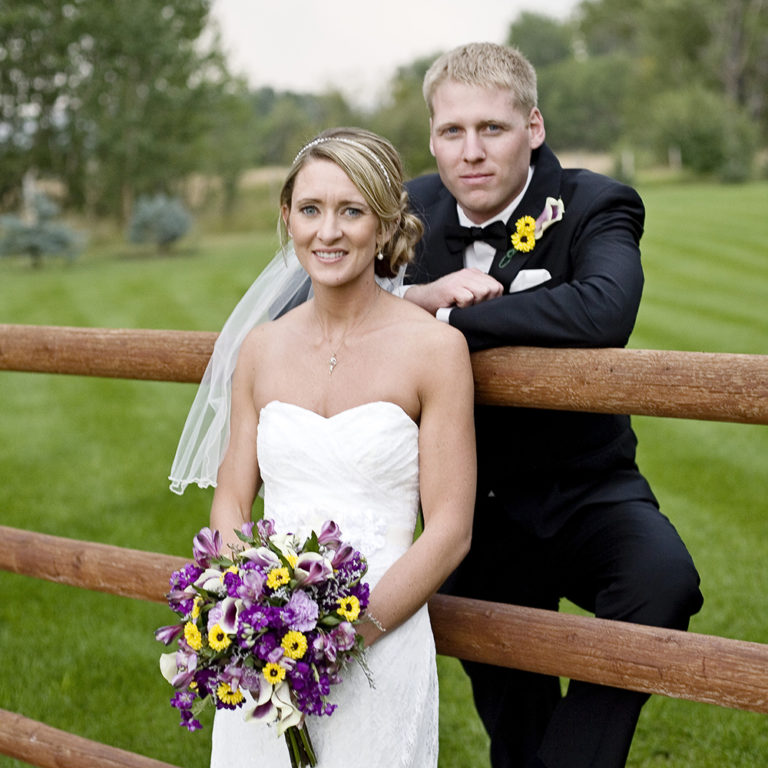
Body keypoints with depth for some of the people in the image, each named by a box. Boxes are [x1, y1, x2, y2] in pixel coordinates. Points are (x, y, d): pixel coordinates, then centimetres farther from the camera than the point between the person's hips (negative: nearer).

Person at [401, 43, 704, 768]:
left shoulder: (593, 206, -15)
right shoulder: (414, 210, -3)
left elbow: (604, 311, -37)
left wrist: (449, 319, -29)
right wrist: (416, 295, -23)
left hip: (581, 491, -3)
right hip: (472, 511, 3)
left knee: (663, 580, -35)